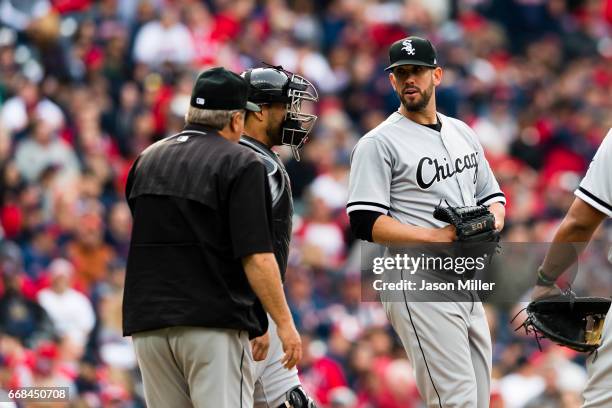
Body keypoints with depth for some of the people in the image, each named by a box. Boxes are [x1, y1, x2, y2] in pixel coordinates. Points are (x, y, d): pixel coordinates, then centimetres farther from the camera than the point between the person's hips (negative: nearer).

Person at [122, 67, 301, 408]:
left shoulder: (147, 160, 14)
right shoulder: (241, 164, -6)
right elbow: (256, 256, -13)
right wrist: (284, 322, -8)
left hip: (147, 320, 6)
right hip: (213, 322, -6)